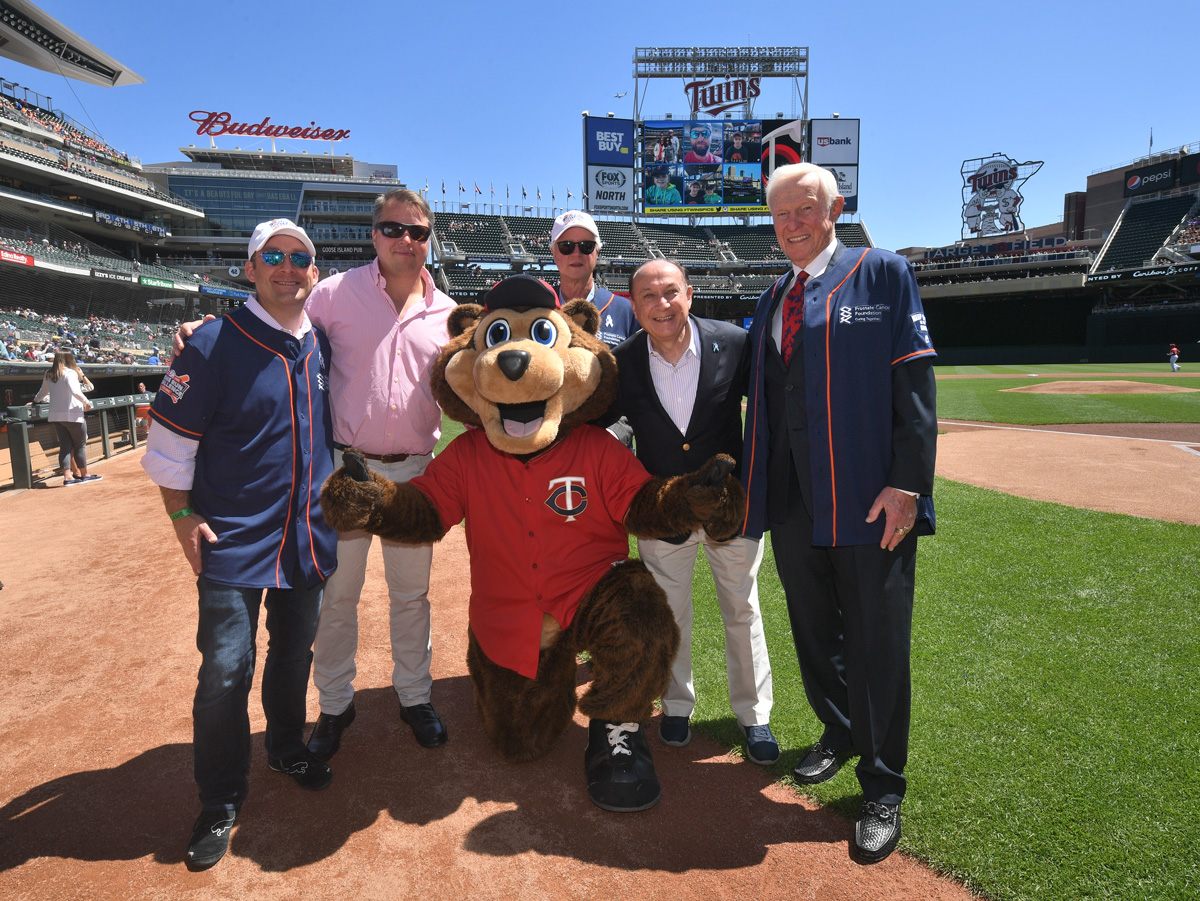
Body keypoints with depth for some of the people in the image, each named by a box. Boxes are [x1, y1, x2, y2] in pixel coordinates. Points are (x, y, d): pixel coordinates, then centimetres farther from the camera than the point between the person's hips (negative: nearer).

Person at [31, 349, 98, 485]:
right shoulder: (70, 373, -9)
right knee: (80, 445, 4)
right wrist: (86, 402, -11)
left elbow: (42, 393, 23)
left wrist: (34, 402, 40)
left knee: (65, 446, 6)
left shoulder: (48, 375, 11)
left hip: (55, 416, 6)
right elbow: (75, 391, -23)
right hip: (73, 415, -6)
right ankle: (84, 475, 11)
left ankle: (67, 477, 1)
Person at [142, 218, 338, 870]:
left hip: (308, 538, 5)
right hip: (233, 542, -4)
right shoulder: (213, 344, -10)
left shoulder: (322, 347, 5)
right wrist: (182, 516, -9)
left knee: (295, 652, 17)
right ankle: (220, 804, 17)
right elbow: (170, 437, -6)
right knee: (226, 670, -3)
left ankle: (287, 748, 40)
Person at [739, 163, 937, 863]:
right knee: (814, 634, 17)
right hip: (793, 502, 6)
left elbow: (915, 385, -8)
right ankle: (839, 734, 41)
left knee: (878, 643, 3)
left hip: (872, 499, -5)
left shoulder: (884, 274, 0)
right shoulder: (772, 300, 16)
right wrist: (750, 488, 8)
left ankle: (883, 786, 21)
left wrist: (907, 484, -16)